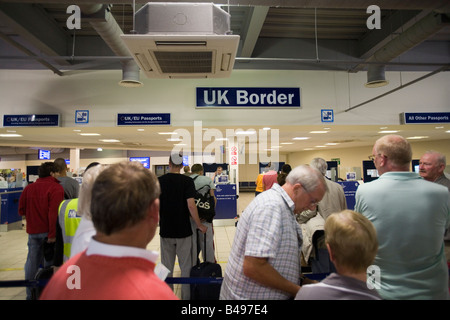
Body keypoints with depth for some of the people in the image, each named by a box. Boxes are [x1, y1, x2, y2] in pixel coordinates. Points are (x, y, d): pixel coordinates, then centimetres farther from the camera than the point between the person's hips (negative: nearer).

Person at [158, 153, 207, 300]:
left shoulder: (159, 181, -3)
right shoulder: (187, 181, -10)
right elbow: (191, 205, -18)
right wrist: (199, 225, -7)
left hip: (165, 231, 2)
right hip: (183, 231, -2)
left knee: (167, 267, 14)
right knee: (186, 267, 11)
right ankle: (186, 296, 19)